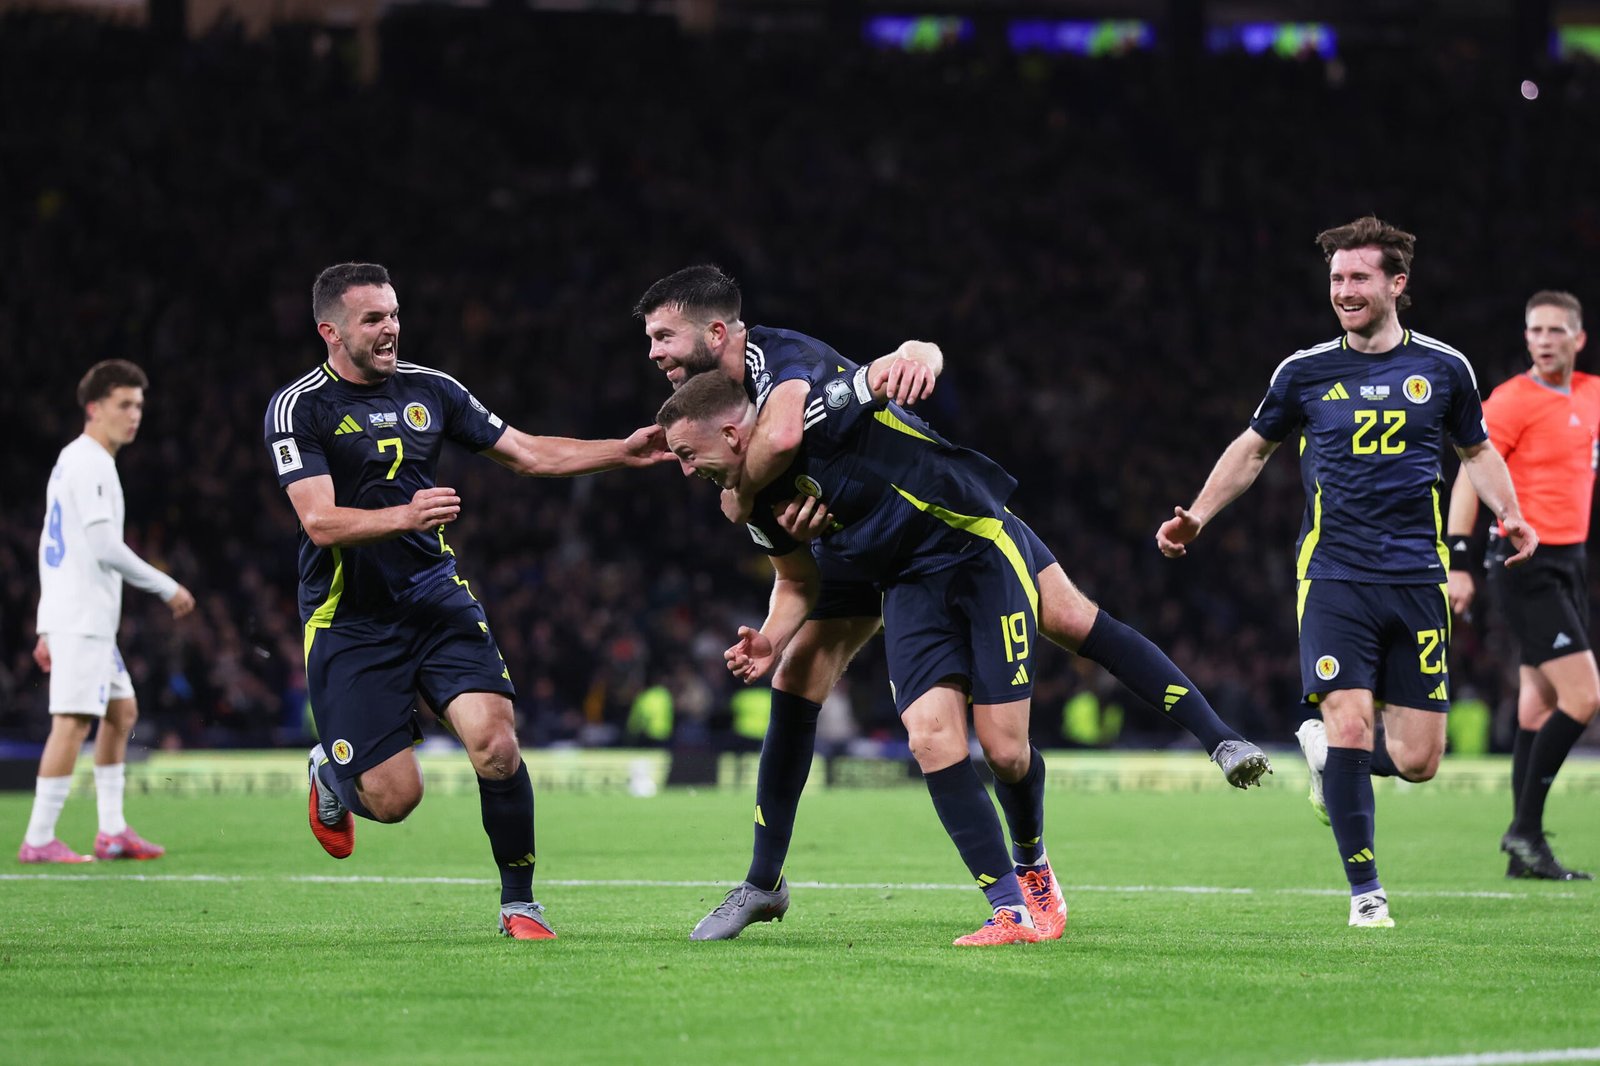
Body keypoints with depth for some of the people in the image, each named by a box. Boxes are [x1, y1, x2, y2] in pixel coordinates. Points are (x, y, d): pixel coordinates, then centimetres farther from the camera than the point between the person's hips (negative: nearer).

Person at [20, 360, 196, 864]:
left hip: (70, 617, 11)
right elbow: (105, 547, -19)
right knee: (73, 721, -11)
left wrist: (49, 629, 22)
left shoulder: (71, 461, 19)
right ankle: (38, 839, -12)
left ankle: (112, 830, 15)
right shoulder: (90, 463, -12)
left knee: (122, 711, 15)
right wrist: (168, 589, -11)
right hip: (82, 619, -11)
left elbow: (55, 547, 21)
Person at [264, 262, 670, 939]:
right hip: (349, 621, -4)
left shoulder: (430, 390, 7)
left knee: (496, 744, -18)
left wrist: (623, 452, 0)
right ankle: (330, 774, 28)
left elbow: (528, 453, 13)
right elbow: (321, 522, -19)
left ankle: (518, 904, -2)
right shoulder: (299, 408, -8)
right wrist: (405, 515, -36)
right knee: (394, 797, -9)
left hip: (436, 599, 4)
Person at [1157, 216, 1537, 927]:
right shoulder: (1305, 372, 4)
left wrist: (1510, 515, 2)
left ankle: (1322, 751, 31)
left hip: (1416, 578, 1)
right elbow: (1253, 449, 19)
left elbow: (1477, 449, 20)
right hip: (1334, 575, -1)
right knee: (1351, 724, -17)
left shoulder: (1443, 367, 5)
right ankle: (1365, 893, -4)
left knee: (1417, 761, -2)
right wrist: (1197, 517, 9)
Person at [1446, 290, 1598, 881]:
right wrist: (1458, 562, -16)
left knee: (1541, 704, 8)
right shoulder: (1513, 400, -12)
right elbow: (1468, 479, -12)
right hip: (1526, 562, -8)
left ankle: (1524, 853, 10)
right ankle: (1525, 830, -8)